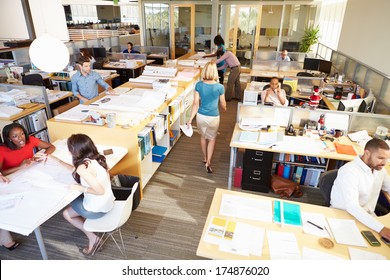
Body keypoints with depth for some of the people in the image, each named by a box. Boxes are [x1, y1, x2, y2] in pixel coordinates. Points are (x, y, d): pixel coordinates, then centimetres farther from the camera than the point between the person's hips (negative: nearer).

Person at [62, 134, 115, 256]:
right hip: (108, 203, 7)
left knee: (66, 213, 20)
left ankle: (92, 237, 17)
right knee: (74, 201, 28)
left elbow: (100, 191, -31)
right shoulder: (97, 158, -4)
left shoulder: (83, 168, -28)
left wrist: (82, 188, -14)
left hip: (97, 209, -7)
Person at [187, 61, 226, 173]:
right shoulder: (220, 87, -15)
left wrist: (190, 119, -7)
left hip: (201, 116, 2)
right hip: (213, 117, -2)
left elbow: (196, 103, -12)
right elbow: (223, 104, -1)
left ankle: (205, 158, 42)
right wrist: (224, 109, 22)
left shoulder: (199, 85, -12)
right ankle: (208, 162, 14)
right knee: (212, 139, 20)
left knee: (203, 137, 25)